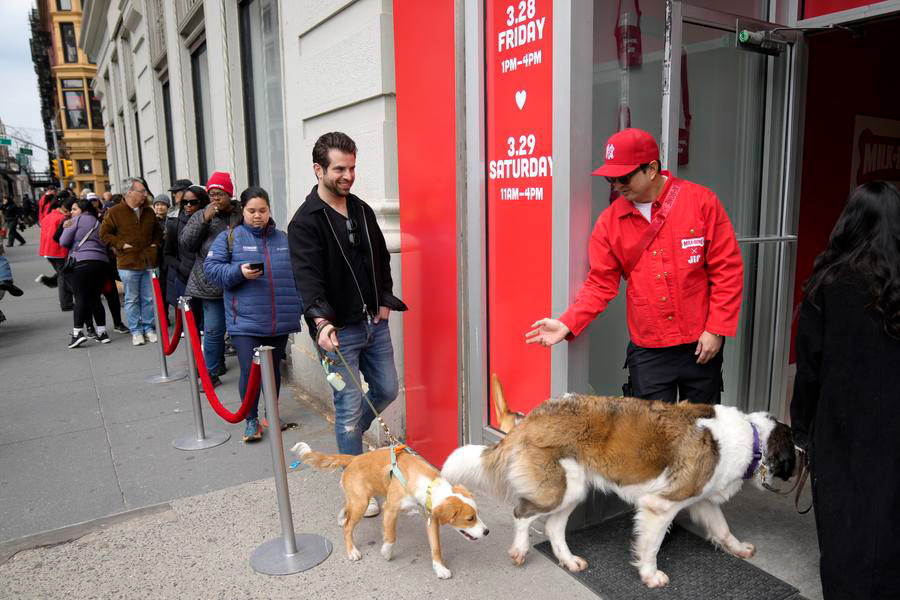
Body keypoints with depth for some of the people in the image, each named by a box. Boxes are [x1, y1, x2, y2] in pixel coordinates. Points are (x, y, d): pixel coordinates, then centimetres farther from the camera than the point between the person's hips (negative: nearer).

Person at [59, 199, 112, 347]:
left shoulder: (77, 220, 4)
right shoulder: (98, 223, 24)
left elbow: (64, 242, 0)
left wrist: (66, 228, 19)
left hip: (82, 261, -6)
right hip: (102, 261, 6)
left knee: (80, 298, -6)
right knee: (95, 298, 10)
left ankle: (78, 332, -13)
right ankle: (102, 332, 6)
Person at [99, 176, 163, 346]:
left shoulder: (149, 212, 11)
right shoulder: (115, 212, -3)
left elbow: (158, 231, 25)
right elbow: (104, 234, 0)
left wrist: (155, 243, 9)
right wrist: (121, 244, -9)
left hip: (149, 262, 4)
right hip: (128, 263, -4)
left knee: (149, 298, 8)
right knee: (132, 299, 5)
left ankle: (148, 328, 21)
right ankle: (136, 331, 14)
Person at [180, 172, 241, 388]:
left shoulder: (242, 215, 2)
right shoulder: (201, 216, 8)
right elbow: (185, 244, -1)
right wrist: (204, 220, -10)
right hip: (211, 284, 0)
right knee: (213, 329, 1)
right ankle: (212, 372, 14)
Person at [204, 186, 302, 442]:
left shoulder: (283, 239, 11)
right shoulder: (229, 237, 2)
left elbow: (297, 275, 17)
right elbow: (210, 267, -2)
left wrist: (299, 308, 11)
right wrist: (239, 272, -18)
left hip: (279, 322, 3)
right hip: (245, 322, -3)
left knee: (274, 370, 14)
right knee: (249, 371, -8)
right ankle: (251, 420, 10)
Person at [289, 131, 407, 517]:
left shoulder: (362, 210, 10)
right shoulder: (305, 222, -11)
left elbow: (382, 258, 19)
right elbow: (308, 277, -23)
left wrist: (385, 300, 8)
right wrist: (321, 322, -37)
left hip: (375, 323, 7)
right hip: (338, 330, -7)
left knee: (387, 390, 17)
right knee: (350, 406, 0)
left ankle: (347, 436, 43)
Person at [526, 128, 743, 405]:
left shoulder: (701, 201, -6)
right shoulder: (610, 220, -1)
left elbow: (727, 269, -5)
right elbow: (601, 283, 1)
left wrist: (716, 329, -9)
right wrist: (567, 324, -12)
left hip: (700, 346, -1)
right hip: (647, 350, 1)